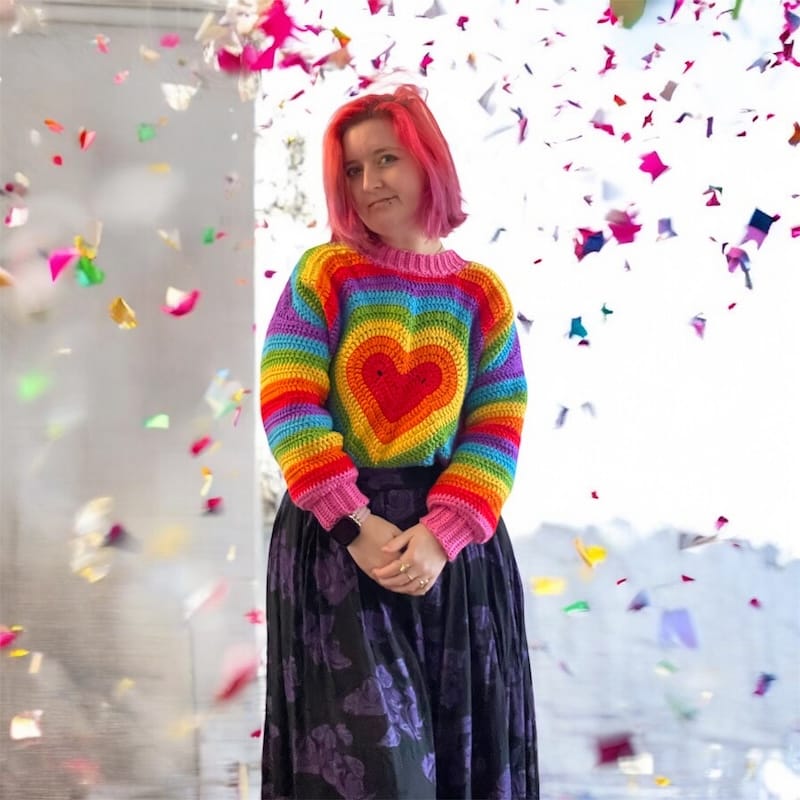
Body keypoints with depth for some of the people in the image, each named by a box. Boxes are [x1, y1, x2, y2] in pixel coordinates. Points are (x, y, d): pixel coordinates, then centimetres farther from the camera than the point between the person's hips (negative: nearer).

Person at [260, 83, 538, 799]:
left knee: (459, 743, 7)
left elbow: (497, 429, -1)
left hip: (453, 539, 2)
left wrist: (440, 536, -16)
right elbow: (288, 408, -8)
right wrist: (358, 526, -17)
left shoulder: (482, 294, 5)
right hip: (335, 537, -2)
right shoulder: (323, 275, 0)